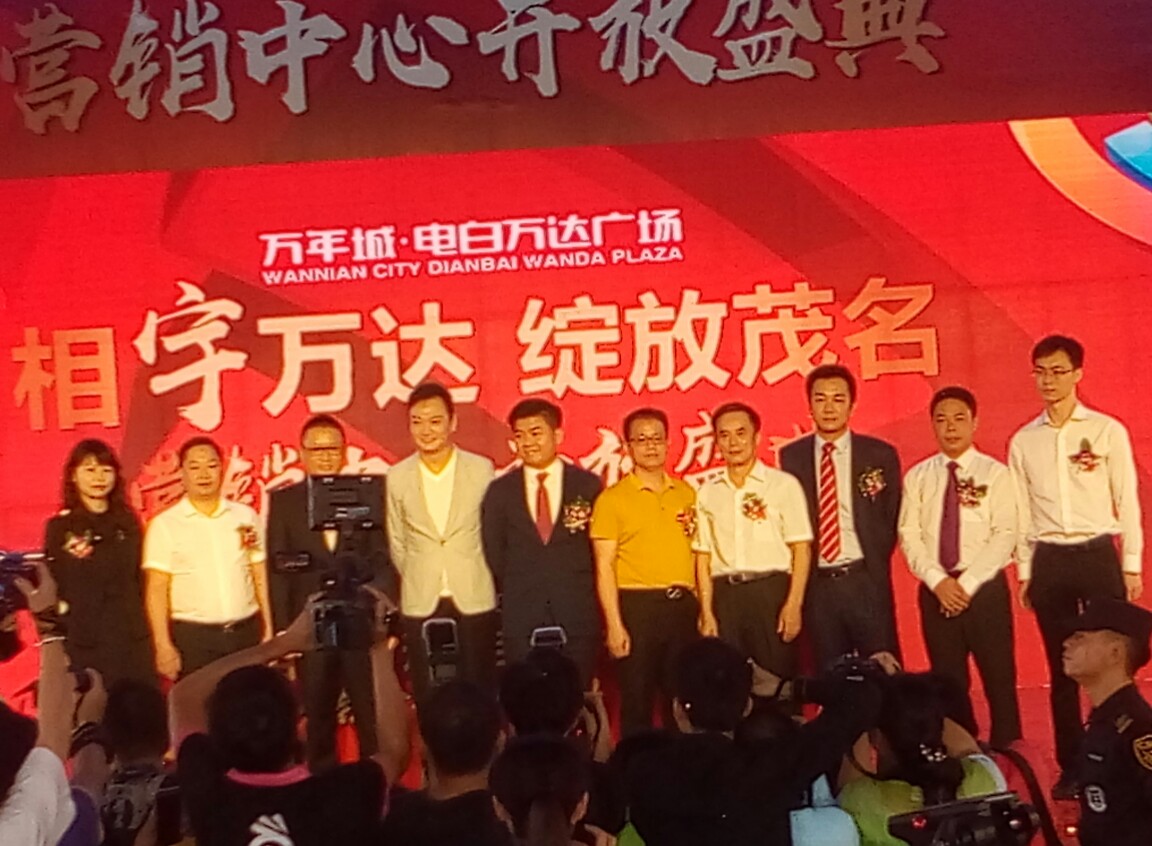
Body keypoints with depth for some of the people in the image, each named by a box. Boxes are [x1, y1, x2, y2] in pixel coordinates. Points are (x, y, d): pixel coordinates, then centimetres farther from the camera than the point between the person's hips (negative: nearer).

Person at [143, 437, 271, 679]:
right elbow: (156, 590, -2)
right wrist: (163, 646, -9)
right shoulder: (164, 525, 0)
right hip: (192, 638, -2)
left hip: (247, 632, 3)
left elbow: (261, 579, 10)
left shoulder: (245, 516, 8)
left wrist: (269, 633, 5)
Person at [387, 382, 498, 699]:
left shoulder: (481, 469, -1)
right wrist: (418, 582, 13)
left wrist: (474, 579, 9)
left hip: (474, 602, -1)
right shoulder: (397, 477, 2)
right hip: (421, 605, 1)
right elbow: (396, 542, 11)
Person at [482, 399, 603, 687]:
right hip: (521, 620, 1)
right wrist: (514, 596, 6)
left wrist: (580, 596, 2)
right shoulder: (500, 491, 8)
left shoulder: (589, 486, 4)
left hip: (578, 618, -1)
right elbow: (494, 553, 11)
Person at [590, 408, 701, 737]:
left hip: (683, 606, 4)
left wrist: (701, 607, 5)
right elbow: (605, 567, -6)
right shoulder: (612, 499, -2)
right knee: (637, 701, 1)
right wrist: (614, 624, -13)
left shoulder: (687, 493, 11)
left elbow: (697, 552, 15)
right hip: (637, 606, -4)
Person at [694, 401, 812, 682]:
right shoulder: (708, 493, 11)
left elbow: (801, 549, -1)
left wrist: (793, 604, -10)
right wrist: (707, 613, 3)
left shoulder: (783, 485, 2)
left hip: (771, 589, -3)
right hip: (725, 594, 3)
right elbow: (703, 557, 10)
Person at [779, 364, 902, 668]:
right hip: (816, 585, 1)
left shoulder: (880, 455, 3)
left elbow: (892, 520, 8)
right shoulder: (791, 457, 6)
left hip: (866, 583, -1)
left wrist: (873, 567, 1)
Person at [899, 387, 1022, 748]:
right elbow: (910, 536, 2)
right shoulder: (917, 477, 7)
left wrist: (968, 583, -15)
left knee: (999, 677, 1)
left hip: (985, 587, -2)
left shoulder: (995, 473, -1)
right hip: (935, 591, 3)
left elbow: (1005, 535, -8)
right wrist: (938, 581, -12)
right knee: (948, 681, 9)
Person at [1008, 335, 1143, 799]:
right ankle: (1072, 766, 18)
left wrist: (1132, 564, -1)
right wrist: (1024, 571, 8)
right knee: (1062, 668, 9)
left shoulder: (1108, 431, -1)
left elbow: (1127, 500, 1)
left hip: (1098, 554, -2)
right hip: (1049, 560, 3)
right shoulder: (1023, 441, 7)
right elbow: (1023, 512, 9)